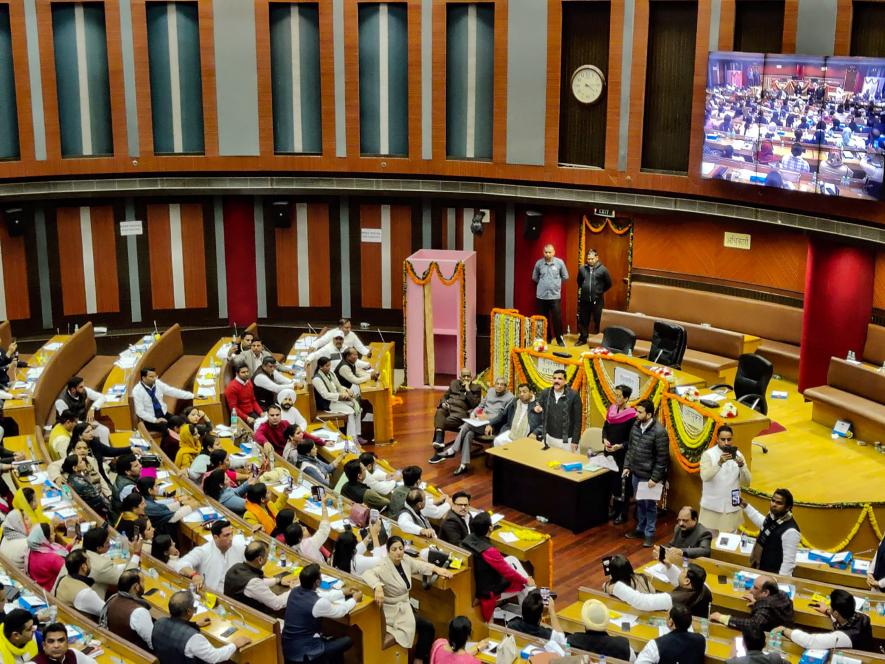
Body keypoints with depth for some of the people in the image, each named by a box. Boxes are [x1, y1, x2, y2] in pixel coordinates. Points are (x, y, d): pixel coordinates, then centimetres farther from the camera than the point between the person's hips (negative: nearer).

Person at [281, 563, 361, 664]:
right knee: (347, 641, 7)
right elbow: (340, 612, -4)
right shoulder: (318, 603, -23)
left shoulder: (295, 591, -2)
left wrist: (343, 593, 25)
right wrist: (354, 599, 14)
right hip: (302, 654, -8)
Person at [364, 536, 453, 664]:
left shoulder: (406, 560, -3)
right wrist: (378, 587, -62)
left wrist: (437, 569, 2)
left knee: (427, 627, 7)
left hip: (404, 606, 8)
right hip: (393, 610, -8)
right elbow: (367, 574, -44)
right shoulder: (384, 568, -26)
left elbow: (420, 565, 15)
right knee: (427, 627, -12)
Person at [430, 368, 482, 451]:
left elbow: (474, 404, -5)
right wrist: (443, 403, 2)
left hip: (460, 411, -3)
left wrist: (467, 389, -8)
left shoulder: (476, 388, 10)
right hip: (448, 407, 3)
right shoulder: (454, 383, 25)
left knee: (445, 422, -35)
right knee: (439, 412, -35)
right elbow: (445, 396, 26)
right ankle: (439, 441, -48)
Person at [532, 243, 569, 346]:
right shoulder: (539, 263, -2)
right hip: (541, 296, 1)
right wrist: (543, 284, 10)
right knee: (543, 318, 9)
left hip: (555, 295, -1)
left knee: (557, 318, -3)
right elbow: (534, 277, 13)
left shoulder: (560, 262, -4)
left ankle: (559, 338, 9)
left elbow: (565, 277, 8)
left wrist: (556, 283, 9)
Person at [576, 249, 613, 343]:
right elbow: (579, 282, 21)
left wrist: (600, 292, 9)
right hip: (584, 300, 3)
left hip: (597, 300, -3)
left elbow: (608, 284, 4)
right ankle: (583, 338, 23)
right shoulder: (582, 269, 3)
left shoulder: (603, 269, -5)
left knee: (598, 321, 3)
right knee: (583, 321, 11)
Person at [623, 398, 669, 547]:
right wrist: (627, 466, 9)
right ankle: (640, 529, 34)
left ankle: (649, 534, 19)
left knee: (650, 506, 7)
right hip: (635, 473, 6)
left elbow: (662, 458, -17)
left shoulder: (659, 432, -21)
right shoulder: (636, 425, 0)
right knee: (639, 503, 19)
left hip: (648, 477, -6)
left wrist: (655, 478, -16)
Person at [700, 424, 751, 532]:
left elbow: (746, 482, -3)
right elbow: (705, 476, -24)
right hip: (712, 507, -3)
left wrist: (741, 466, -22)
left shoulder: (737, 454, 1)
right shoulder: (708, 454, -9)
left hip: (731, 507, 3)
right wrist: (719, 463, -38)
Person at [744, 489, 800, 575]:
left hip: (773, 576, -9)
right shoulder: (771, 517, -1)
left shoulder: (790, 531, -27)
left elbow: (789, 562, -26)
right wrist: (745, 505, 24)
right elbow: (762, 522, 24)